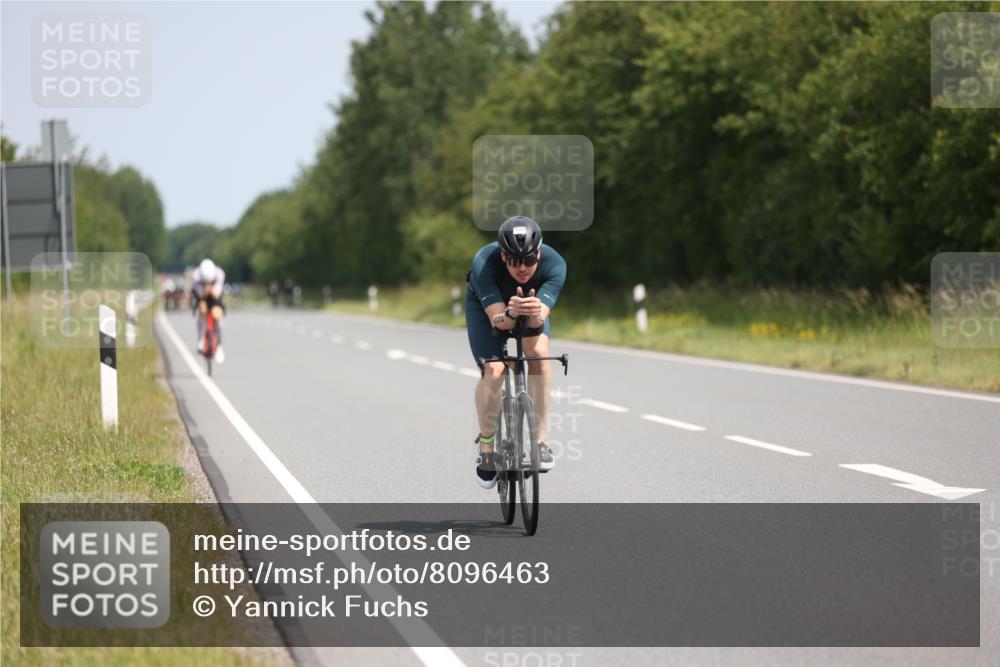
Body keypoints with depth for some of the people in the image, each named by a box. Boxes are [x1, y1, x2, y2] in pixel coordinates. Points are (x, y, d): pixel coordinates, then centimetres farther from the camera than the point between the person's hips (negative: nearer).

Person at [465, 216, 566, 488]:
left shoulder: (554, 265, -35)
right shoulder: (485, 263, -38)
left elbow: (538, 320, -42)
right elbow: (498, 320, -41)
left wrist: (535, 313, -65)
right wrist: (511, 314, -63)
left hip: (533, 304, 1)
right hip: (485, 305, -1)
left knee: (538, 352, -28)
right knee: (493, 371, -22)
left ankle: (540, 441, -20)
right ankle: (486, 444, 2)